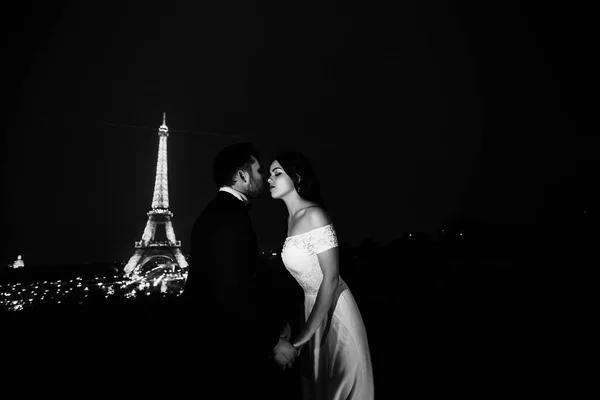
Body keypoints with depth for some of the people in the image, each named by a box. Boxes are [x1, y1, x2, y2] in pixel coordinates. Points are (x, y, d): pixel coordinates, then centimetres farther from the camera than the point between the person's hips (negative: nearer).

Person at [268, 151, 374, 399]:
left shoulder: (314, 215, -18)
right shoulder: (292, 218, 7)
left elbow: (331, 278, -23)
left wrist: (304, 335, -22)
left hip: (334, 311, -8)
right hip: (313, 307, 8)